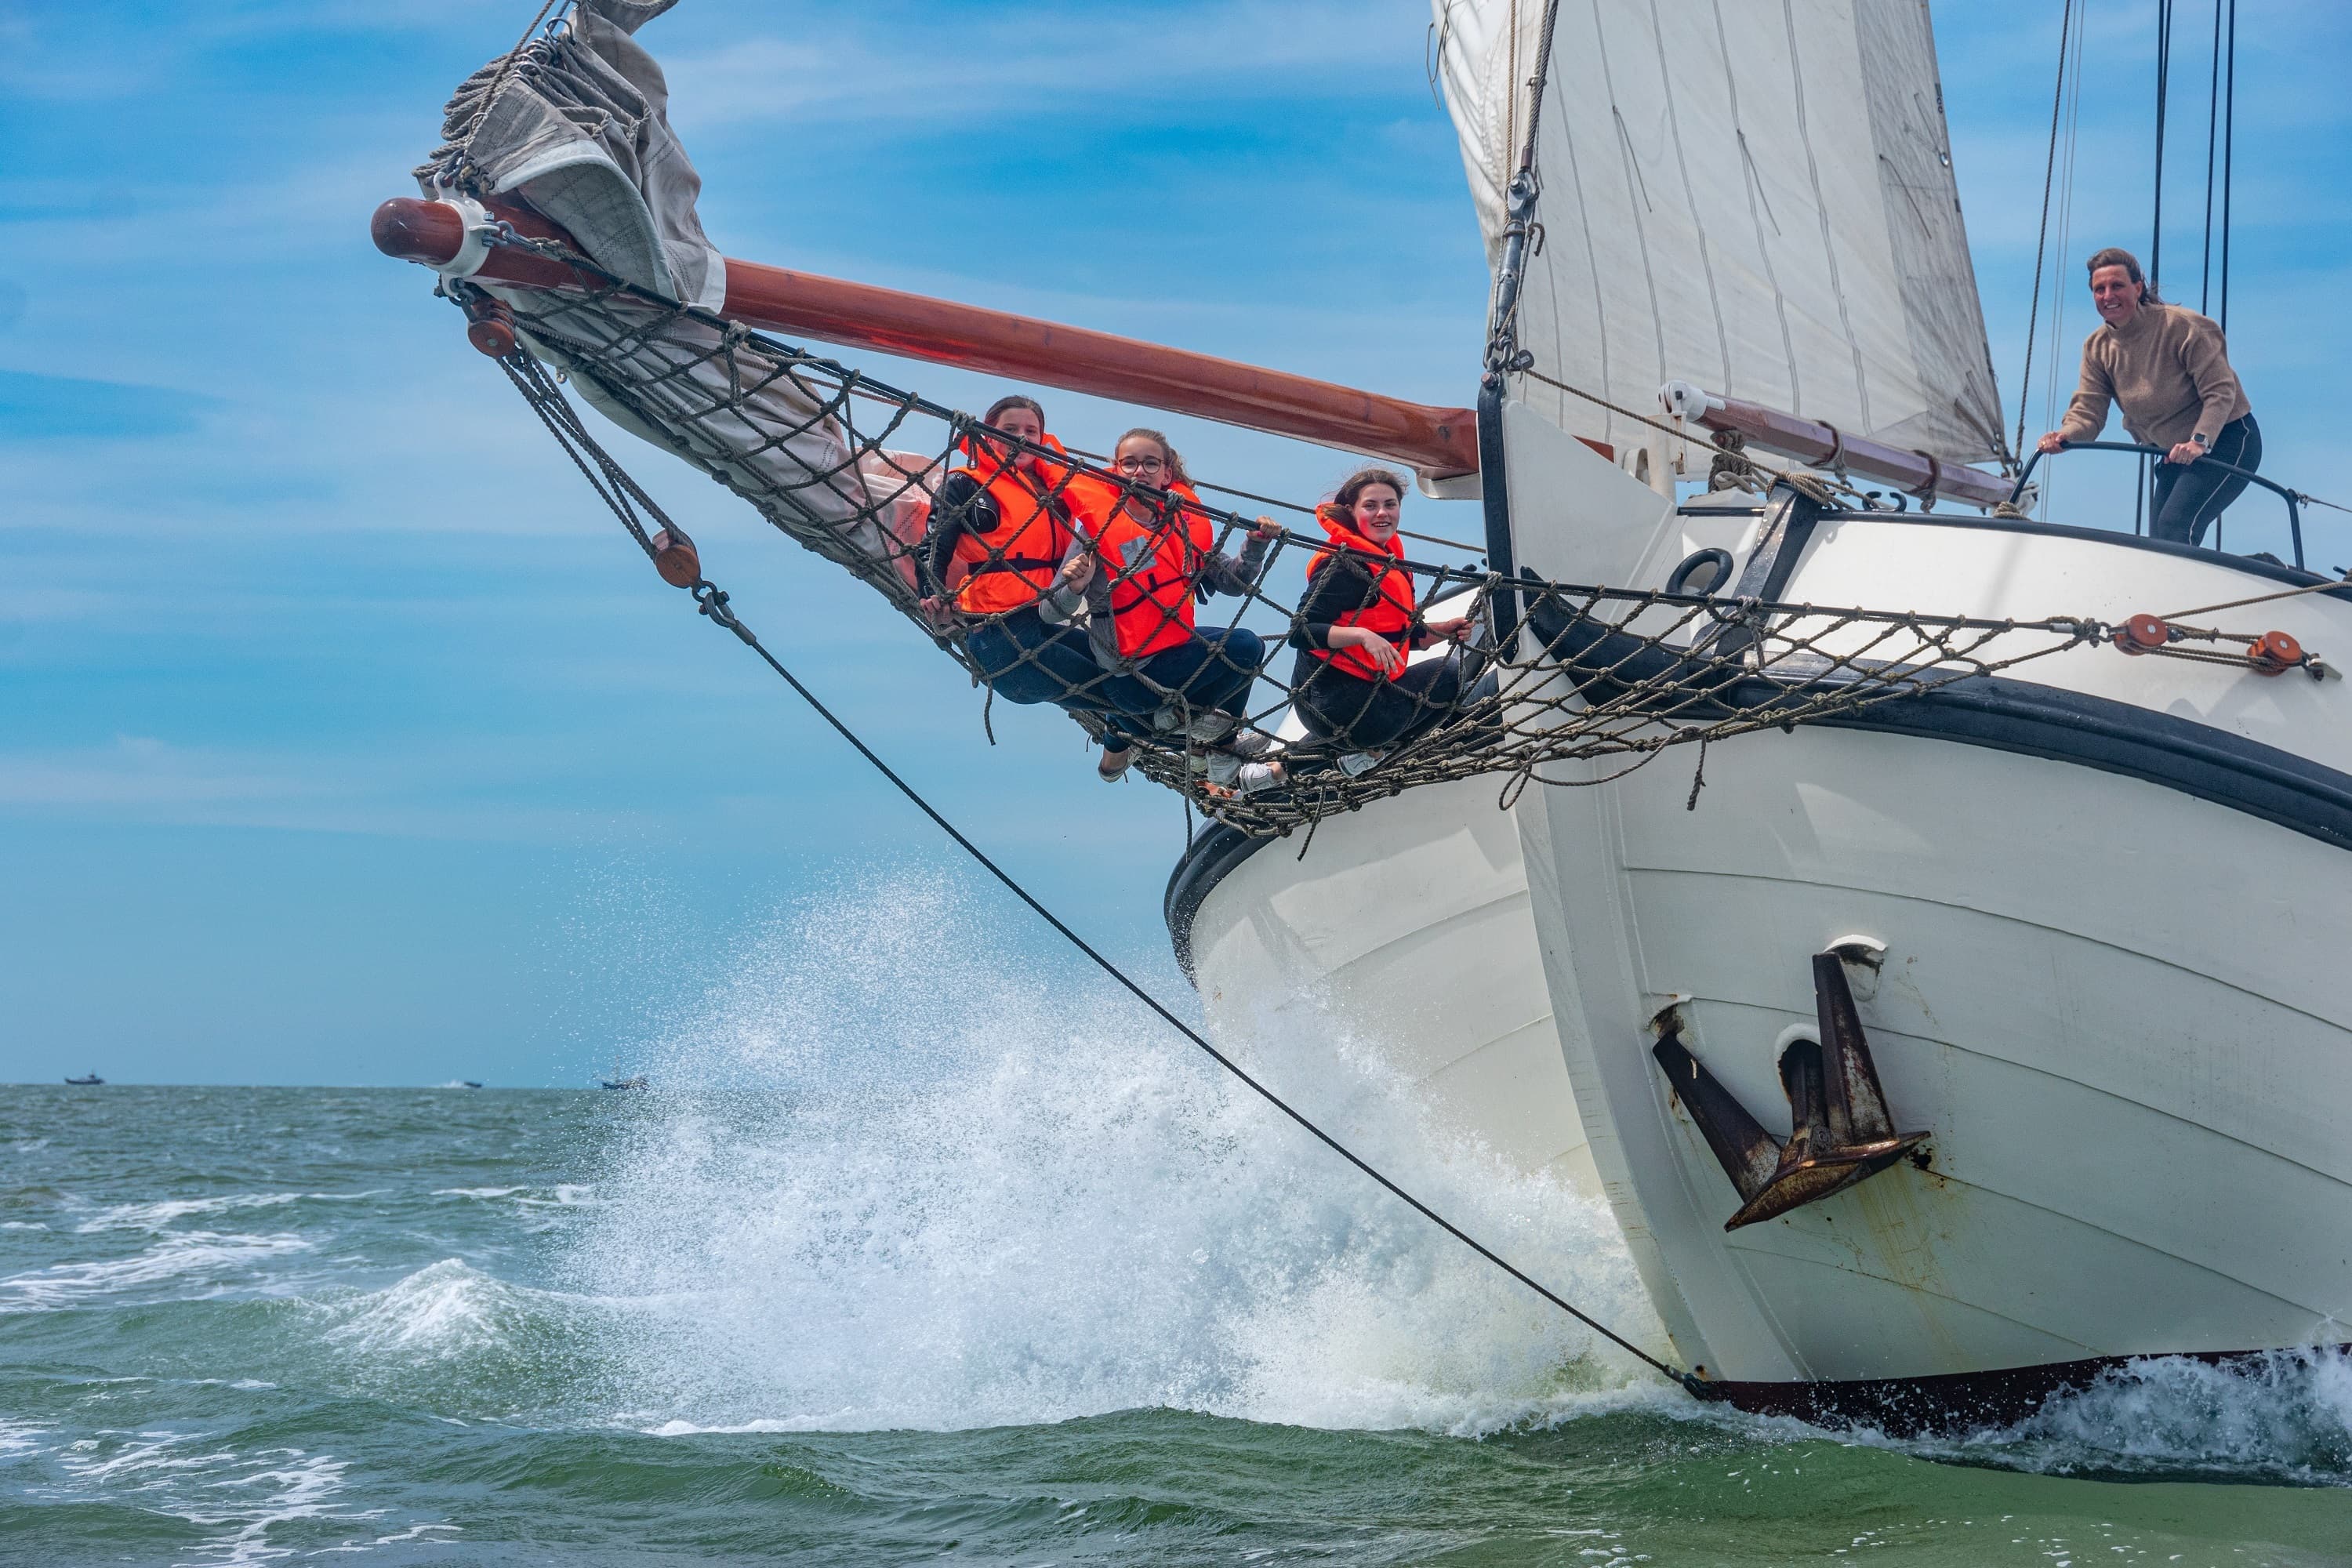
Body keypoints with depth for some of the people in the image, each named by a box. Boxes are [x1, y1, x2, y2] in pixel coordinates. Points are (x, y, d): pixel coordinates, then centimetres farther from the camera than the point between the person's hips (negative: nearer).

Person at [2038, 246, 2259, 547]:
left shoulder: (2182, 325, -19)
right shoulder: (2097, 348, -1)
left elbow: (2221, 391, -22)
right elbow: (2088, 411, -8)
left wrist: (2199, 441, -37)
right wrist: (2065, 435, -31)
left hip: (2225, 440, -8)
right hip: (2176, 455, 8)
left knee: (2175, 526, -27)